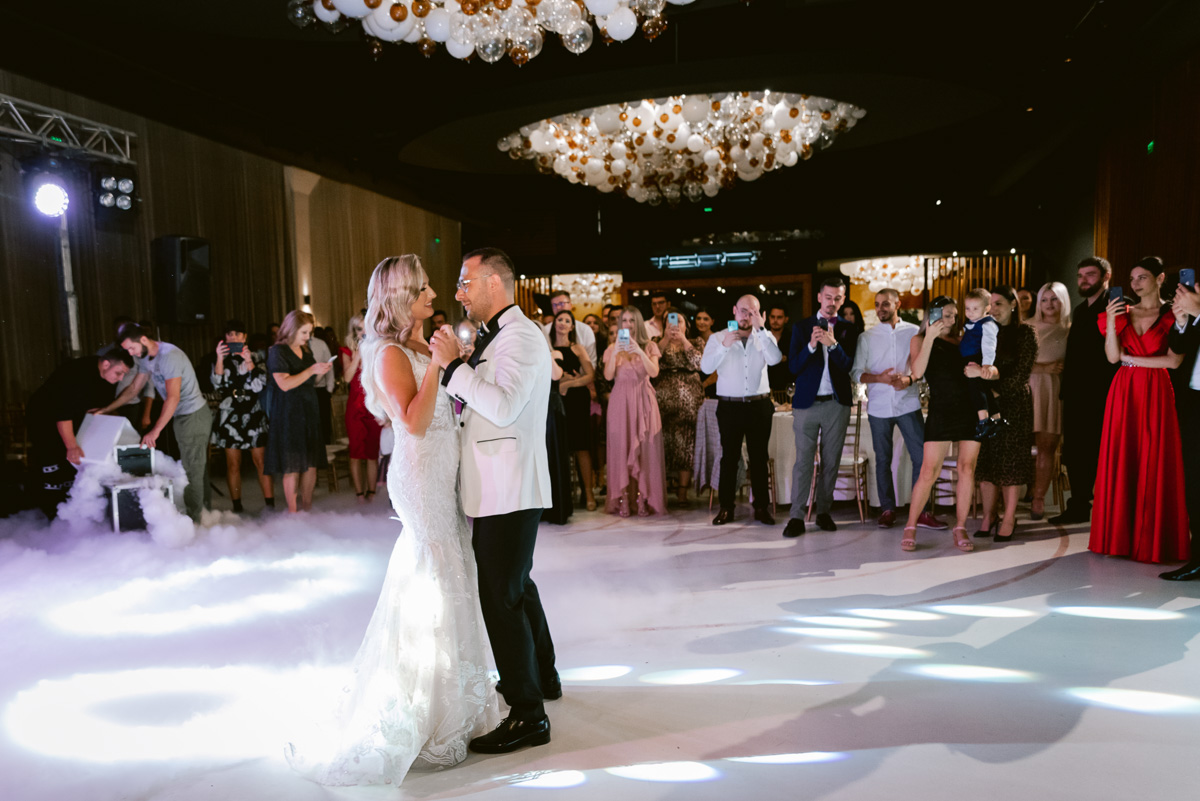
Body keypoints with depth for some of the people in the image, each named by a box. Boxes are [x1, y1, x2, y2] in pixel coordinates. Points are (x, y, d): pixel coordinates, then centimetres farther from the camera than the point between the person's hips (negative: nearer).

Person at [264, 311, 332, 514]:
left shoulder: (306, 350, 15)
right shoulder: (277, 352, -8)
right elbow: (285, 384, -19)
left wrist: (322, 372, 3)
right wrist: (311, 370, -20)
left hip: (309, 411, 7)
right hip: (288, 414, -7)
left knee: (311, 464, 6)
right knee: (292, 467, -2)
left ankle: (307, 507, 17)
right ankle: (293, 512, 5)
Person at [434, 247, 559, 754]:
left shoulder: (520, 337, -15)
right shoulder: (497, 336, 17)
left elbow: (504, 406, -28)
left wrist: (454, 366, -23)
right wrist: (456, 367, 10)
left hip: (510, 490, -11)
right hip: (500, 486, 11)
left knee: (501, 597, -6)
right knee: (516, 584, 22)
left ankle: (528, 714, 5)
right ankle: (542, 676, 41)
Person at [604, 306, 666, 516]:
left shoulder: (649, 347, 9)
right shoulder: (613, 348, 10)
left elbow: (654, 372, -7)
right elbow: (608, 376, -3)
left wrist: (639, 352, -17)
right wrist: (615, 352, -15)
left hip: (643, 401, 0)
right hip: (620, 402, 0)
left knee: (645, 448, -5)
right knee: (621, 447, -3)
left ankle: (643, 498, -1)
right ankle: (622, 498, -1)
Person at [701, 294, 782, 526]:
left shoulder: (764, 337, 9)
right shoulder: (718, 338, 6)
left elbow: (775, 359, -12)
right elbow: (706, 367, -7)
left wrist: (761, 328, -17)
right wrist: (724, 345, -17)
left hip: (759, 405, 1)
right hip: (729, 405, -1)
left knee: (759, 457, 5)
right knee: (729, 457, 3)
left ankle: (762, 507, 13)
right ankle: (726, 507, 10)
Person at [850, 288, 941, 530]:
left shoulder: (914, 332, 6)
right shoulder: (866, 337, 8)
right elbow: (856, 372, 3)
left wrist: (909, 379, -14)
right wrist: (879, 378, -13)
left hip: (908, 403, -1)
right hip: (878, 406, 1)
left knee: (921, 457, -5)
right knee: (883, 460, 6)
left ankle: (921, 511, 3)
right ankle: (887, 509, 15)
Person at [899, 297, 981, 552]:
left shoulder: (959, 341, 19)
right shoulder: (919, 339, 7)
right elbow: (917, 372, -9)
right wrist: (929, 338, -13)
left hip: (970, 408, 4)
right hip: (941, 409, -4)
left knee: (967, 469, 1)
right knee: (929, 472, -8)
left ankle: (960, 528, 9)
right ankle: (910, 527, 3)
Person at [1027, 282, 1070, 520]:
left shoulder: (1070, 330, 10)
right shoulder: (1028, 327, 8)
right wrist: (1043, 368, -9)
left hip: (1056, 391, 1)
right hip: (1030, 388, -1)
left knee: (1047, 447, 0)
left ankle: (1039, 499, 4)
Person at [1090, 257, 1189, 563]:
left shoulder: (1173, 315, 2)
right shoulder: (1123, 313, 10)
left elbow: (1175, 360, -8)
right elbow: (1113, 357, 0)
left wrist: (1133, 359, -6)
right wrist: (1111, 323, -10)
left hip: (1156, 394, -3)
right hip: (1124, 392, 3)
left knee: (1154, 464, -2)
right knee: (1120, 462, 1)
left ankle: (1152, 539, 6)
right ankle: (1120, 534, 7)